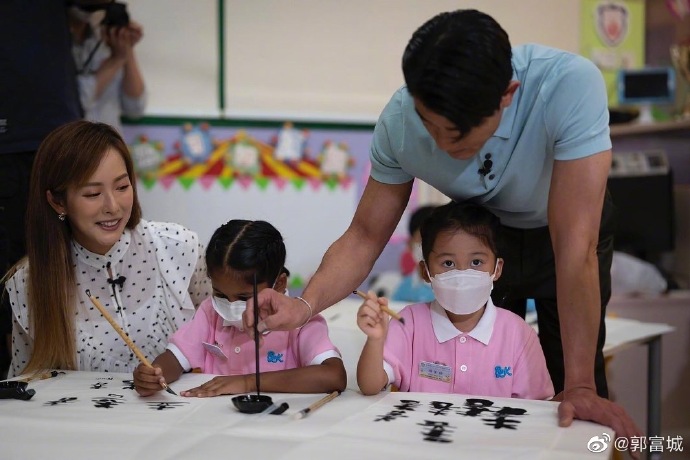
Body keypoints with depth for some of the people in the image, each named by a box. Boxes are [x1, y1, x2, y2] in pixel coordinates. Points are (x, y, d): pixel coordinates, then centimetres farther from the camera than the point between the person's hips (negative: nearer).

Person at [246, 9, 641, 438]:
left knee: (575, 394, -3)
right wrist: (304, 305, -37)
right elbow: (365, 236, -18)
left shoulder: (569, 85, -39)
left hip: (560, 230, -2)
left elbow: (576, 246, -40)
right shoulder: (400, 121, -29)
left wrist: (580, 386, -41)